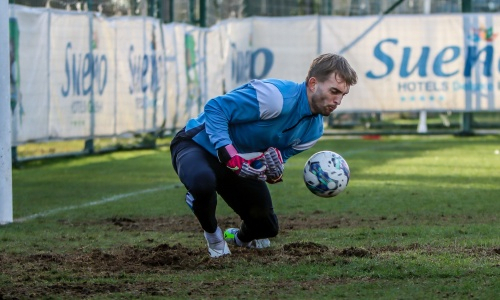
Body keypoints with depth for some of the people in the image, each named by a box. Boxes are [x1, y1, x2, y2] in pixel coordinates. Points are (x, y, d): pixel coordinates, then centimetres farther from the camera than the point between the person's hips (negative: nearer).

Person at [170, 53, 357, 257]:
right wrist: (230, 156, -40)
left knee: (266, 227, 7)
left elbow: (278, 155, 5)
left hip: (241, 162, 8)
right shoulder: (278, 97, -34)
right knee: (203, 181, -42)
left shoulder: (314, 129, -5)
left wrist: (275, 165, -21)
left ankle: (240, 237, 47)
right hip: (199, 144, -8)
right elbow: (215, 109, -31)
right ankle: (212, 234, -8)